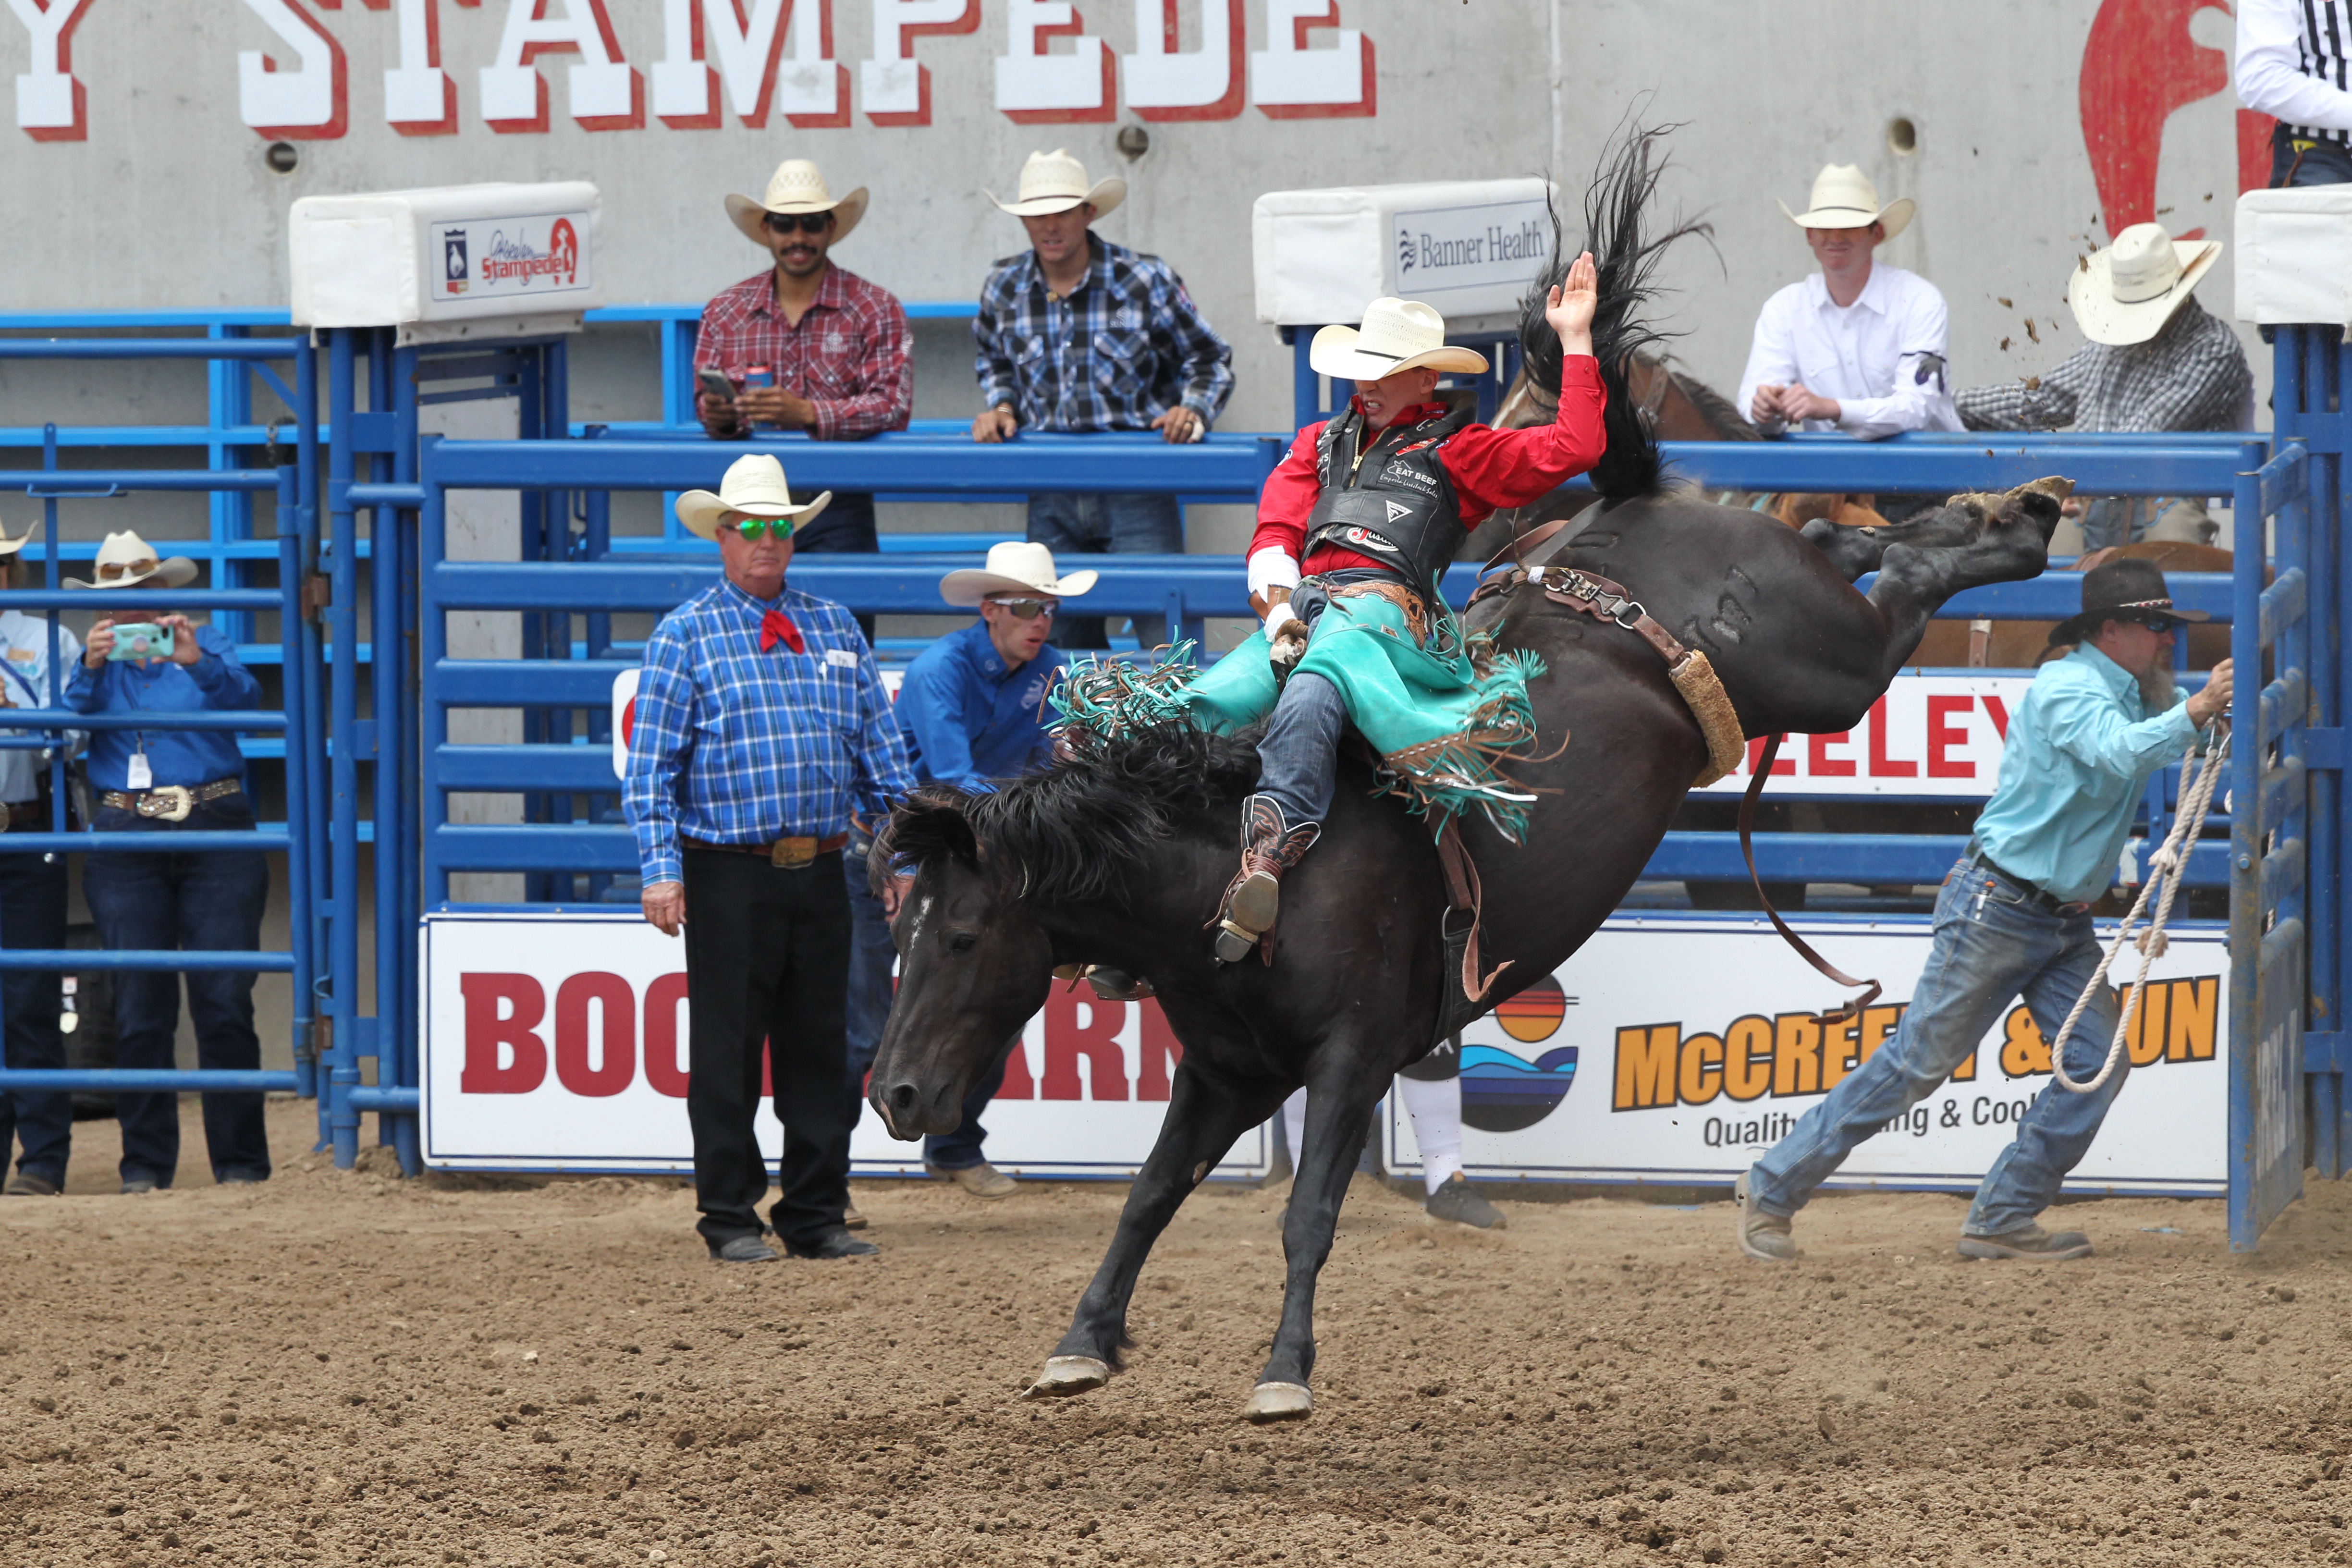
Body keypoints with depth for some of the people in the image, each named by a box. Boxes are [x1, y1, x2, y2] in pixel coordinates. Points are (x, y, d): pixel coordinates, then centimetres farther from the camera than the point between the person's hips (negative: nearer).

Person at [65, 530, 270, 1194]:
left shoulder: (207, 647, 8)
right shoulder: (101, 660, 10)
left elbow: (243, 695, -10)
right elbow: (73, 714, -6)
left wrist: (198, 663, -30)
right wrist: (91, 666, -25)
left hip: (215, 835, -1)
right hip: (127, 840, 1)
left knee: (225, 1002, -4)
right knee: (139, 1009, 0)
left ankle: (240, 1159, 0)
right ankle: (146, 1161, 6)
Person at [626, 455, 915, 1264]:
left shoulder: (834, 627, 13)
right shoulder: (687, 633, 0)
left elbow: (881, 750, 16)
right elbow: (651, 764, -4)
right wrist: (661, 870, -13)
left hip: (820, 871, 4)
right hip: (729, 874, -4)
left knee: (819, 1046, 8)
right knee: (727, 1050, 0)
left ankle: (815, 1217, 14)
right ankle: (730, 1219, 7)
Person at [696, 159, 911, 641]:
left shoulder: (875, 310, 3)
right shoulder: (726, 313, 13)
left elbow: (893, 406, -8)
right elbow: (707, 402, 11)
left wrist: (810, 414, -21)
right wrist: (718, 415, -13)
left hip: (838, 508, -3)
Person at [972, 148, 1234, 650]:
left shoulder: (1145, 282, -4)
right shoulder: (1005, 288, 6)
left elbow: (1210, 360, 7)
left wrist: (1193, 410, -12)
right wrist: (1000, 407, 8)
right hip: (1051, 497, 4)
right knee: (1064, 633, 7)